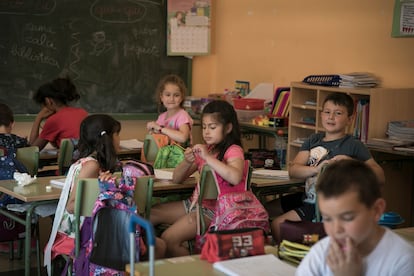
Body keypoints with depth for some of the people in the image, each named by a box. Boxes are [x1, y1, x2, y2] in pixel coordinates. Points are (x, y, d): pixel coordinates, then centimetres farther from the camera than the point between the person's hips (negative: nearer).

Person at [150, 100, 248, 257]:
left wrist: (208, 157, -27)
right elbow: (176, 179, 12)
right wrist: (187, 162, -10)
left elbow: (235, 177, -33)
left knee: (169, 239, -21)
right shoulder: (204, 150, 12)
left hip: (214, 209, -8)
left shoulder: (233, 150, -9)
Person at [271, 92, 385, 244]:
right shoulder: (314, 140, 12)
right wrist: (316, 169, -18)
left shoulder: (353, 145, -3)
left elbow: (380, 177, -9)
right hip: (309, 202, 6)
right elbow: (293, 170, 2)